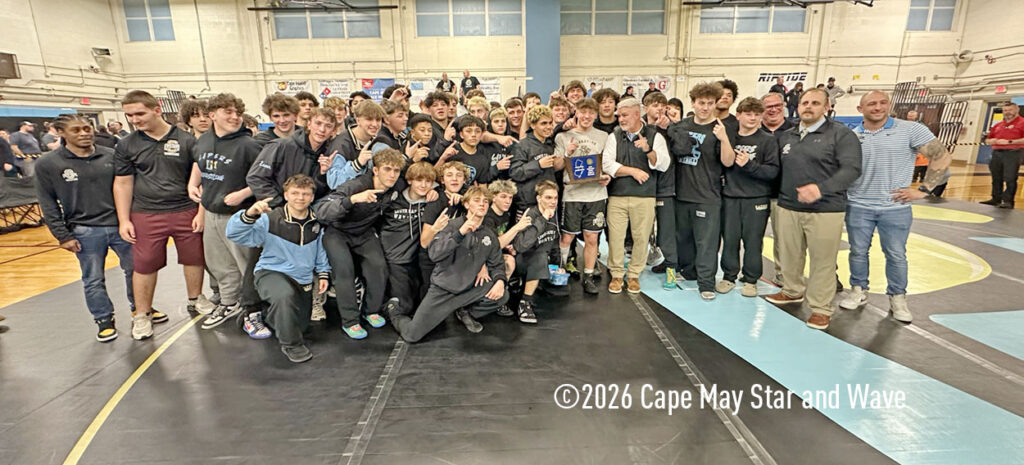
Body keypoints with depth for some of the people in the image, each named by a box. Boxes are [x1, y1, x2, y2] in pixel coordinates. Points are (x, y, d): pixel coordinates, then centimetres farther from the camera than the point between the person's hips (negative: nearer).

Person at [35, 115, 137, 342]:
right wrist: (62, 236, -5)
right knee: (93, 280, 7)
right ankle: (104, 320, 24)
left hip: (121, 225, 2)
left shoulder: (111, 156, 1)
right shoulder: (47, 164, -3)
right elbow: (48, 205, -1)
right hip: (85, 232, -2)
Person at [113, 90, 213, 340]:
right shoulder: (126, 145, 3)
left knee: (194, 259, 9)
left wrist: (201, 212, -5)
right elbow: (123, 183, 7)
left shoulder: (186, 140, -1)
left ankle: (195, 299, 32)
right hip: (146, 215, 1)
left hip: (186, 211, -1)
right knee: (144, 265, 7)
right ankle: (142, 315, 23)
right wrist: (124, 220, 2)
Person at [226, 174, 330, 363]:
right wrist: (249, 214, -40)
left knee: (300, 326, 14)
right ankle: (291, 344, -17)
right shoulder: (271, 220, -15)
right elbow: (234, 234, -23)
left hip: (303, 280, 5)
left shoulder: (316, 223, -1)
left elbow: (321, 251, 13)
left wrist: (323, 273, 5)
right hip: (271, 272, -5)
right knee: (286, 295, -40)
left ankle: (267, 314, 45)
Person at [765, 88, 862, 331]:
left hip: (825, 210, -5)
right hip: (788, 208, 5)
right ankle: (793, 291, 35)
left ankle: (821, 307, 15)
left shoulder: (841, 134, -4)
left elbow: (851, 169, -15)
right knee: (790, 255, 13)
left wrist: (821, 188, -30)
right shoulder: (786, 136, 13)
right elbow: (777, 169, 19)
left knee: (822, 260, 2)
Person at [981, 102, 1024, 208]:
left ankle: (1008, 201, -10)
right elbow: (988, 139, 26)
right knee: (996, 178, 10)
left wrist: (1010, 142, -16)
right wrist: (991, 141, 4)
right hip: (997, 153, 7)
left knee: (1010, 179, -10)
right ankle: (996, 199, 17)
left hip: (1013, 153, -7)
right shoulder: (998, 125, 19)